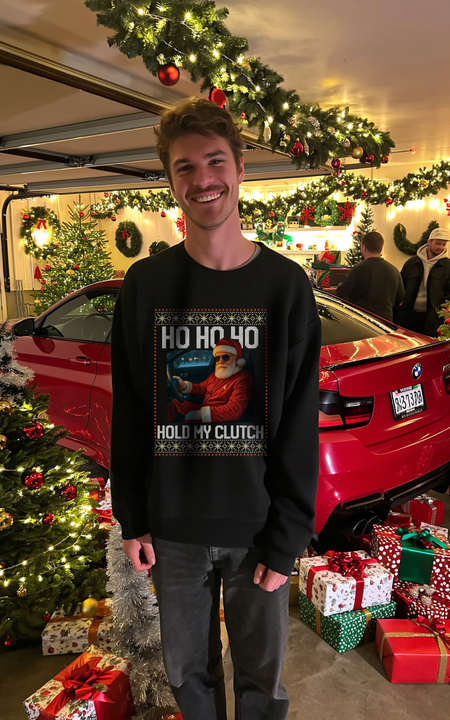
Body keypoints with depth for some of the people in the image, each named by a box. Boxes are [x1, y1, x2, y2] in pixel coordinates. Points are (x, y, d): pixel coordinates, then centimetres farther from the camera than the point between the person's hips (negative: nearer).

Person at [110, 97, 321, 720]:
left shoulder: (286, 285, -8)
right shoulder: (145, 285, -3)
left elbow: (301, 426, -7)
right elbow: (128, 414, 1)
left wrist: (287, 537, -8)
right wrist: (132, 519, 2)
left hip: (258, 528, -1)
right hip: (173, 528, 2)